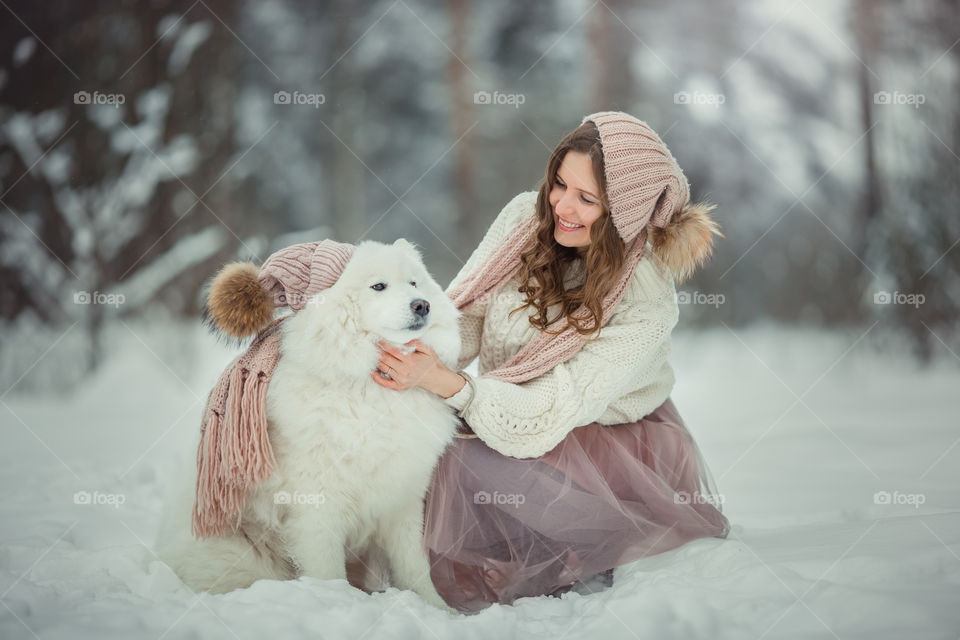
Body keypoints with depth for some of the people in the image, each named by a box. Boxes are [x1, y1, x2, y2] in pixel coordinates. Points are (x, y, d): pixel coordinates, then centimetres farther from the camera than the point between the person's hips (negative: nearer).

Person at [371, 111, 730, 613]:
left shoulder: (646, 302, -25)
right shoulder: (527, 216, -10)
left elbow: (552, 414, -30)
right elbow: (465, 314, -5)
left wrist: (444, 382, -43)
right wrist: (421, 351, -27)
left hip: (617, 441, -5)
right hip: (503, 413, 6)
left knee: (469, 465, -30)